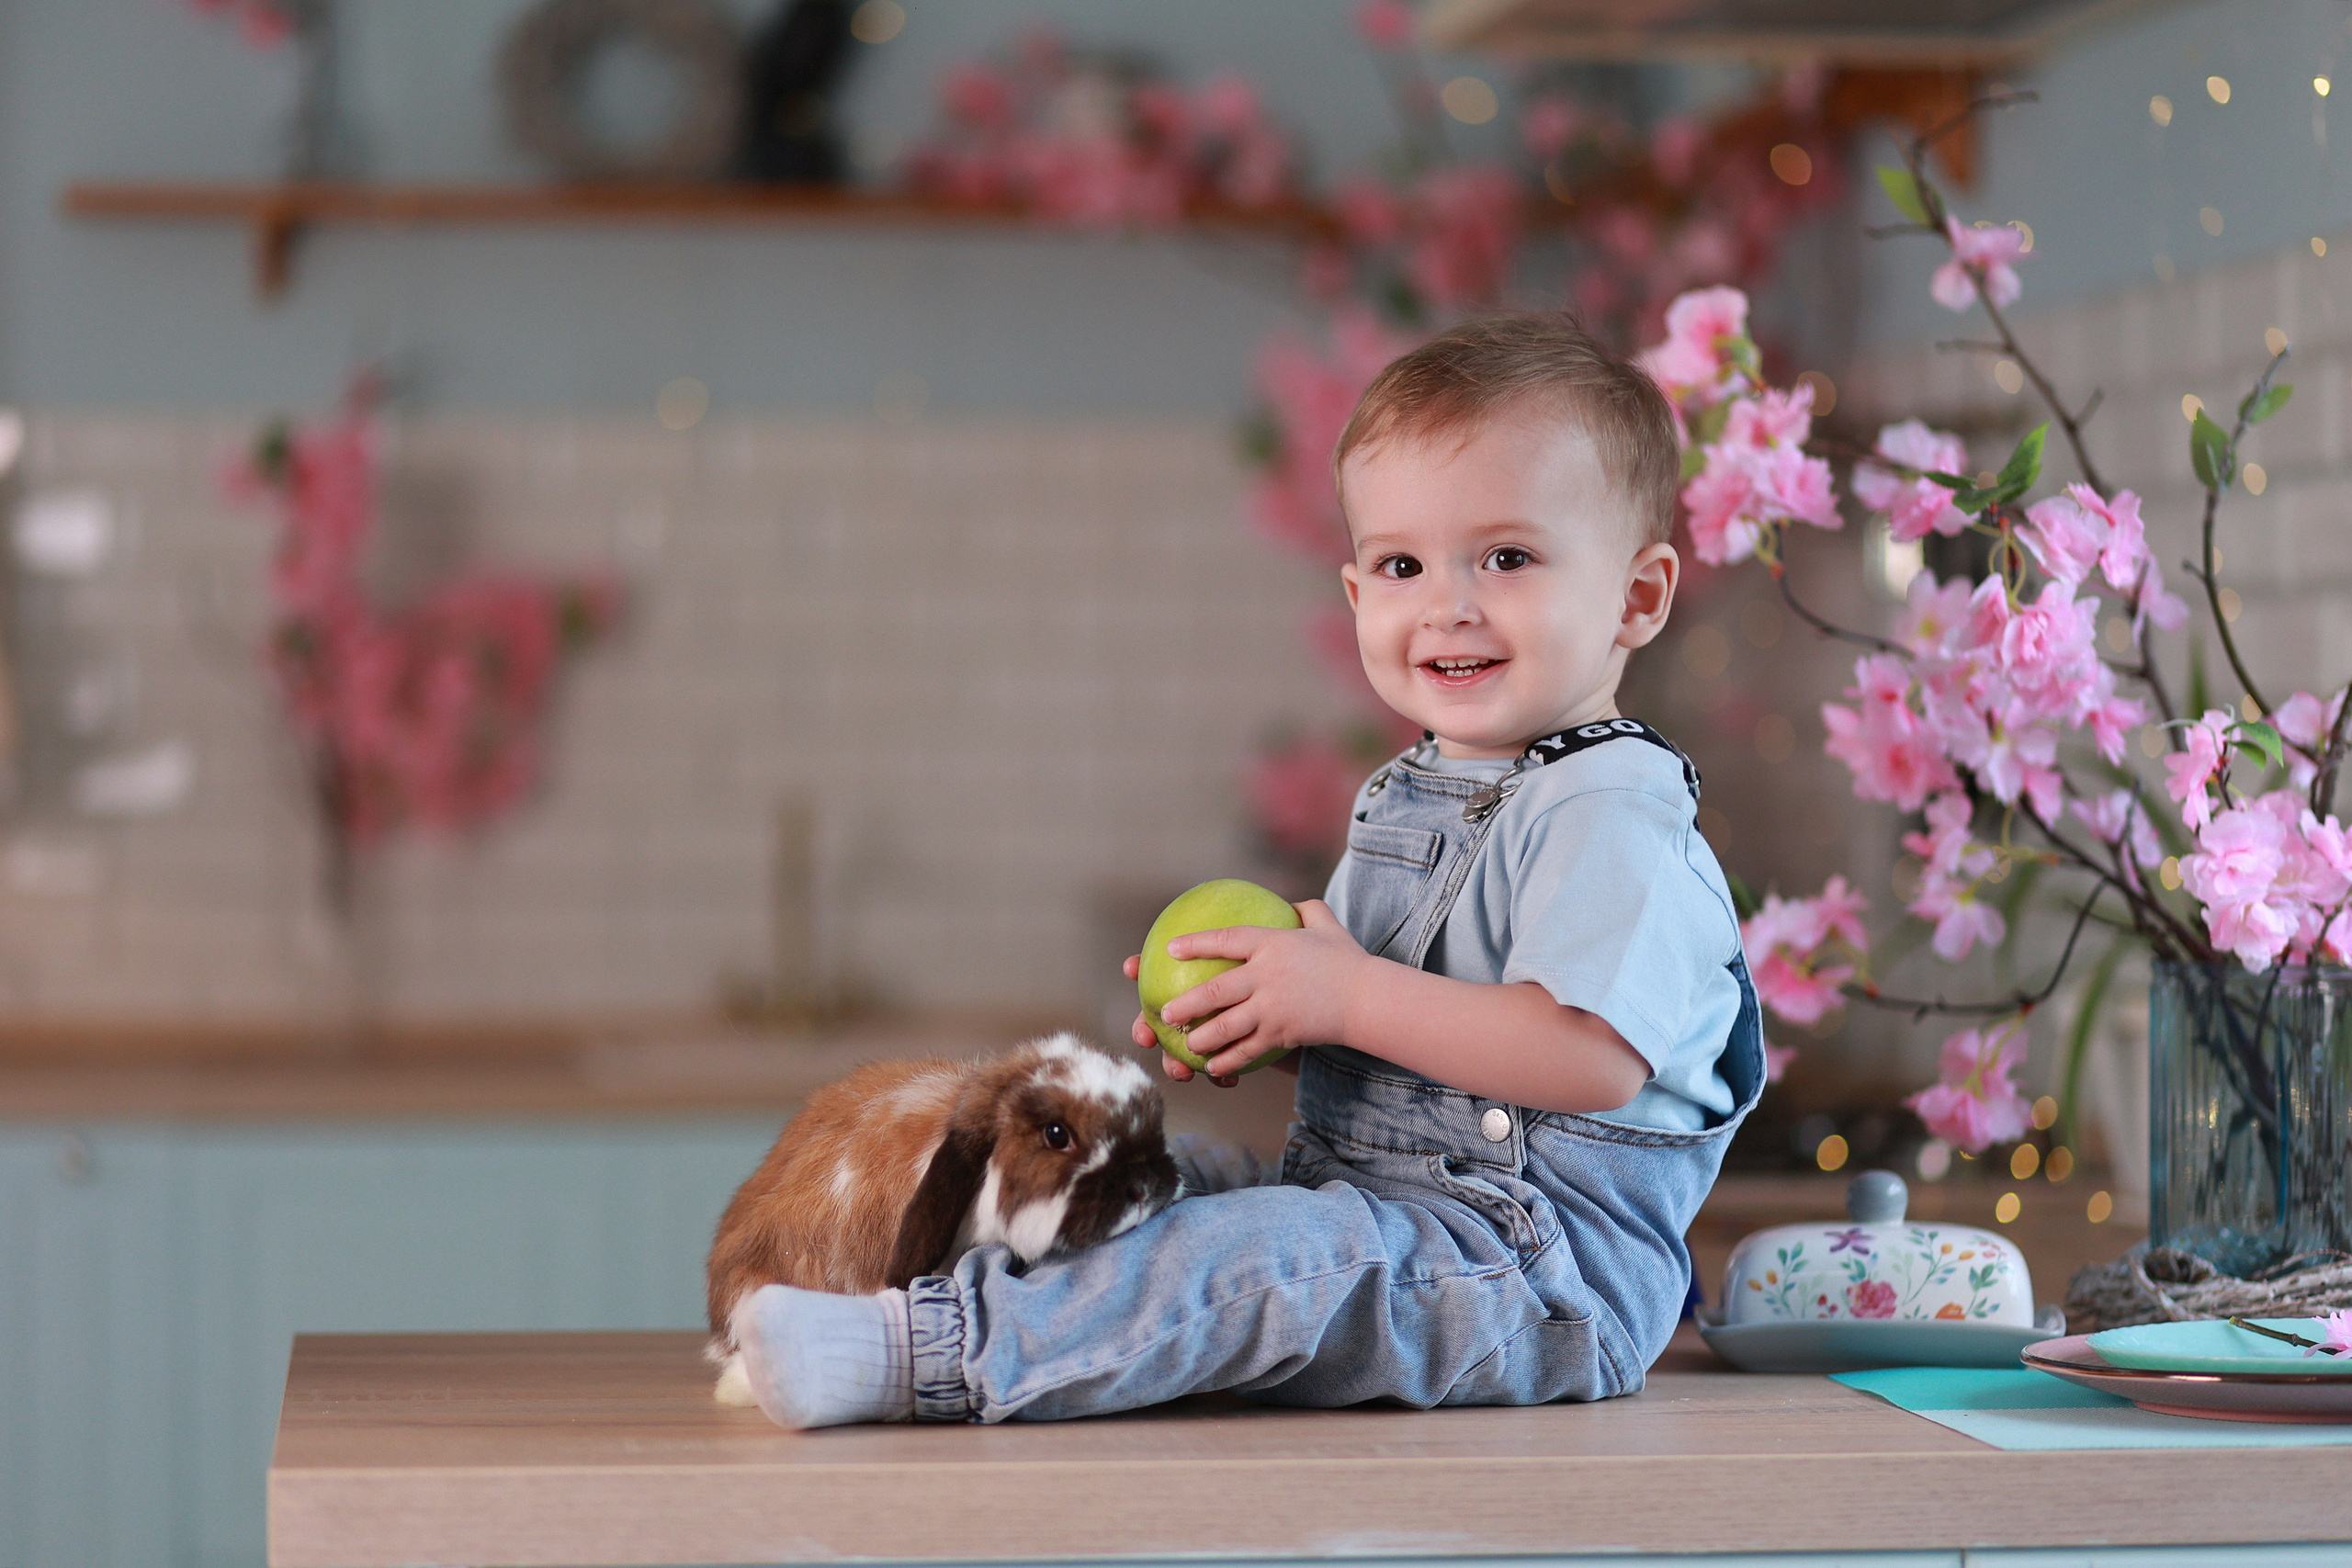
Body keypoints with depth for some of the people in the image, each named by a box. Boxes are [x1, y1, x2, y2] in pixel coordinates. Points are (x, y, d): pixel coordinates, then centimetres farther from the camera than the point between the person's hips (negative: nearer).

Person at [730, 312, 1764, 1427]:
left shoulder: (1611, 813, -15)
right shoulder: (1402, 801, 18)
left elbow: (1595, 1053, -27)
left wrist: (1353, 997, -23)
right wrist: (1252, 1014, 3)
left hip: (1544, 1268, -10)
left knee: (1257, 1262, -30)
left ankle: (927, 1354, -37)